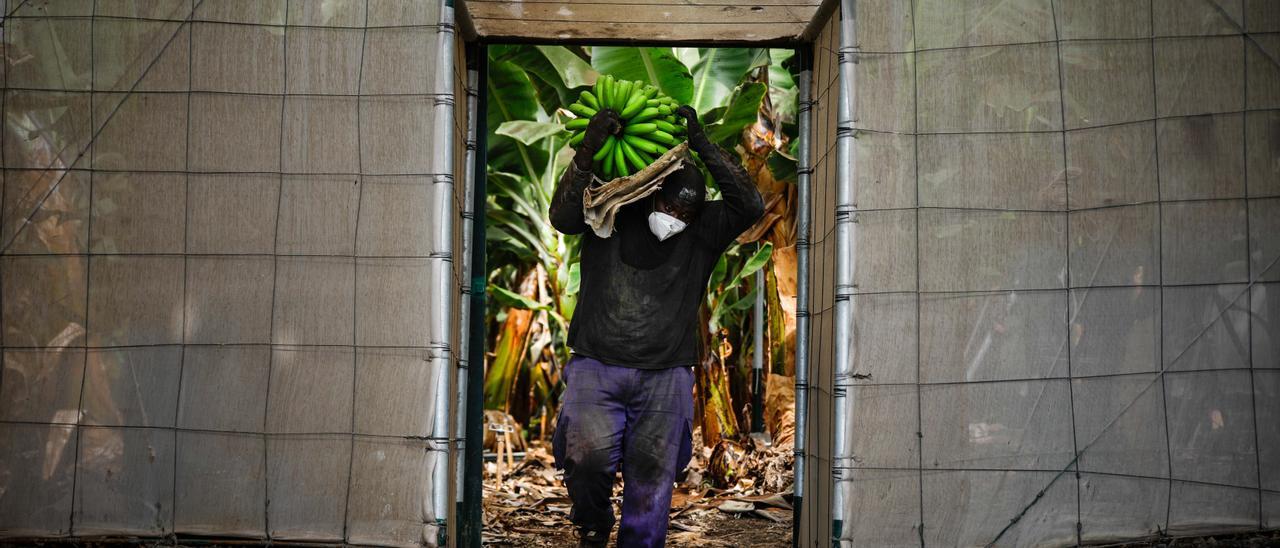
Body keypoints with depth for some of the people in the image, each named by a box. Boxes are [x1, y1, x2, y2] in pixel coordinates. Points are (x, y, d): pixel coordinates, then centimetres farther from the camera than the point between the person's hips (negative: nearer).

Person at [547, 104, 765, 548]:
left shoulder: (701, 234, 6)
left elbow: (749, 205, -8)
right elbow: (562, 215, -14)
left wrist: (702, 145, -14)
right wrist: (588, 150, -27)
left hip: (664, 377, 2)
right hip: (596, 366, -1)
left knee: (651, 480, -5)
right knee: (589, 453, -23)